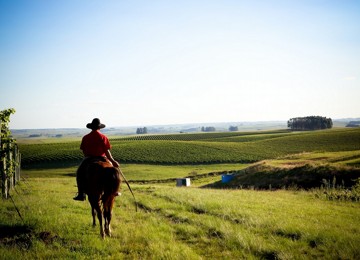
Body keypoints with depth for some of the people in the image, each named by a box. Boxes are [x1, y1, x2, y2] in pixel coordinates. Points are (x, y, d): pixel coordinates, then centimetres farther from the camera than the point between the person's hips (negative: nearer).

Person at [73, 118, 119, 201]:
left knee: (80, 172, 23)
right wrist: (113, 161, -2)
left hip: (89, 159, 1)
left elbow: (83, 151, 7)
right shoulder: (103, 137, -5)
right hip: (101, 159, -1)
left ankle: (81, 194, 12)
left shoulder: (85, 138, 2)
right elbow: (107, 151, -9)